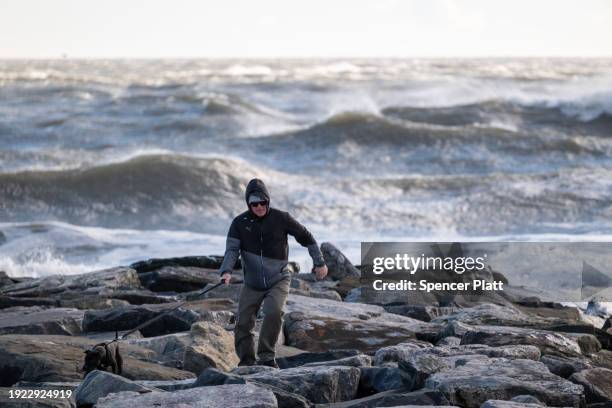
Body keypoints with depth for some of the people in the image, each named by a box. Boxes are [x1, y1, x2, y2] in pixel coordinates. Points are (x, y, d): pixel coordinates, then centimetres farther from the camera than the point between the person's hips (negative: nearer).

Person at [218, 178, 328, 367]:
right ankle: (246, 361, 16)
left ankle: (266, 356, -15)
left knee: (273, 312, -27)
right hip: (252, 284, 2)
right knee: (243, 323, -2)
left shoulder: (281, 218, -6)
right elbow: (232, 249, -10)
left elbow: (306, 237, 4)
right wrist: (226, 271, -29)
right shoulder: (239, 223, -3)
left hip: (278, 279, -2)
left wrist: (319, 262, 8)